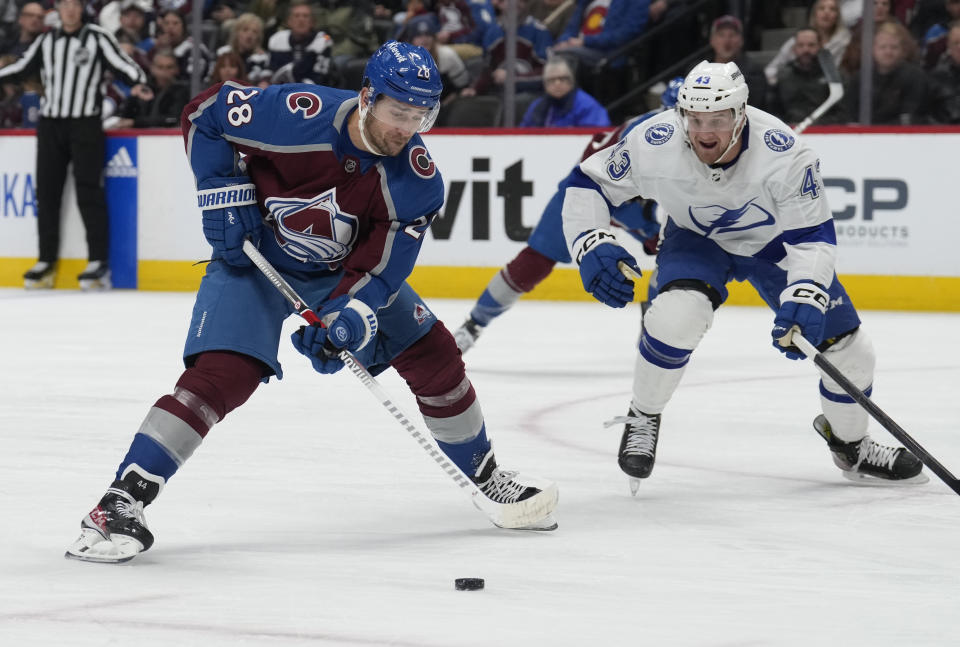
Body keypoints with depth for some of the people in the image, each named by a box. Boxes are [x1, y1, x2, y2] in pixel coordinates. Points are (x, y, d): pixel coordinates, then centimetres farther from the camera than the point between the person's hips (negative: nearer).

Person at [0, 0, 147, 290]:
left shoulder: (98, 38, -1)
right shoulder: (46, 41, 13)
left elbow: (120, 63, -9)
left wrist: (138, 82, -27)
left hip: (85, 125, -5)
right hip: (50, 125, 5)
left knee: (88, 191, -9)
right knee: (46, 191, 5)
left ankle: (99, 262, -7)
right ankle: (47, 261, 13)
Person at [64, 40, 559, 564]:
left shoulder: (415, 176, -19)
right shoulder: (296, 114, -30)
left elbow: (382, 261, -18)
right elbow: (204, 112, -15)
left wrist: (348, 315, -34)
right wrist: (224, 193, -18)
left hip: (343, 269, 4)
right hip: (253, 255, -4)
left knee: (432, 355, 1)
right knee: (220, 376, -24)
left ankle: (485, 476, 24)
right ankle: (120, 503, -23)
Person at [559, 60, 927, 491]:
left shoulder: (782, 152, -35)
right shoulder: (654, 145, -31)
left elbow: (813, 237, -30)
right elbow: (588, 184, -16)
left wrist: (803, 300, -46)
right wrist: (592, 247, -31)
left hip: (774, 241, 1)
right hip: (696, 241, -1)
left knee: (848, 349, -1)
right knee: (677, 314, -34)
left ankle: (850, 444, 31)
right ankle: (642, 420, -7)